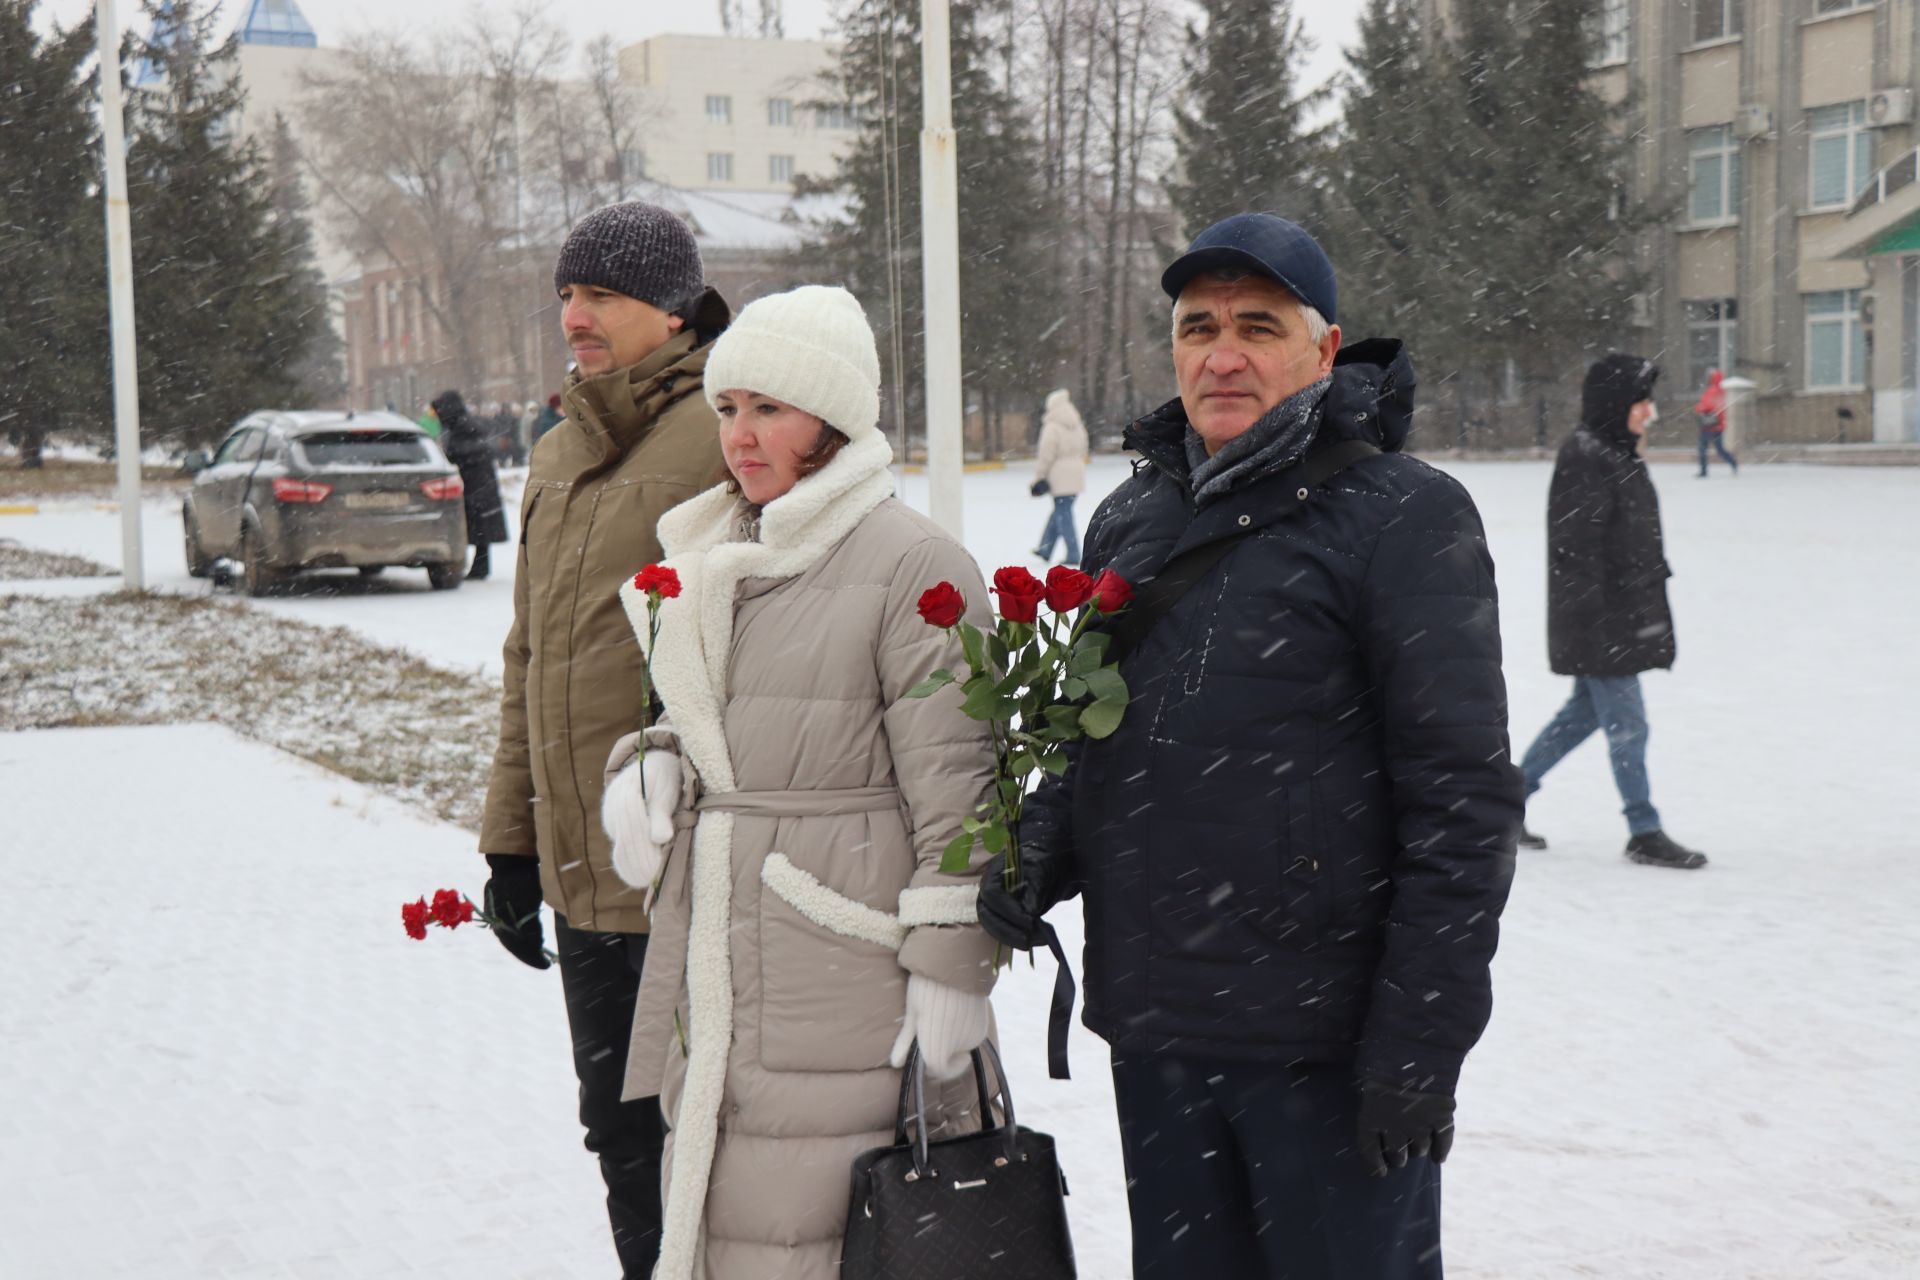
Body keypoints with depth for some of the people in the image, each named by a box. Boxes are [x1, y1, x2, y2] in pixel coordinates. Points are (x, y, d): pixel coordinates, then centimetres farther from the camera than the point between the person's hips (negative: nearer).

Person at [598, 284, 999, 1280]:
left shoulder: (913, 563, -9)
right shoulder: (706, 557, 15)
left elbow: (954, 788, -11)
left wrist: (949, 969, -13)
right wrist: (644, 768, 5)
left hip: (846, 958, -7)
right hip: (709, 955, 7)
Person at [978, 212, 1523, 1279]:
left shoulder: (1404, 515, -8)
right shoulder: (1130, 519, 12)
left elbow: (1463, 798, -12)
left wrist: (1419, 1045, -16)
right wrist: (1044, 847, 2)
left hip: (1327, 1047, -6)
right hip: (1154, 1034, 6)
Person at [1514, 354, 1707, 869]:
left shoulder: (1619, 453, 13)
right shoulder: (1584, 455, -18)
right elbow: (1577, 542, -21)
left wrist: (1648, 603, 24)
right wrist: (1591, 620, -23)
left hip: (1626, 611, 10)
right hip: (1596, 617, -10)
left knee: (1585, 711, 17)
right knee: (1627, 722, -3)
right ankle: (1645, 833, 6)